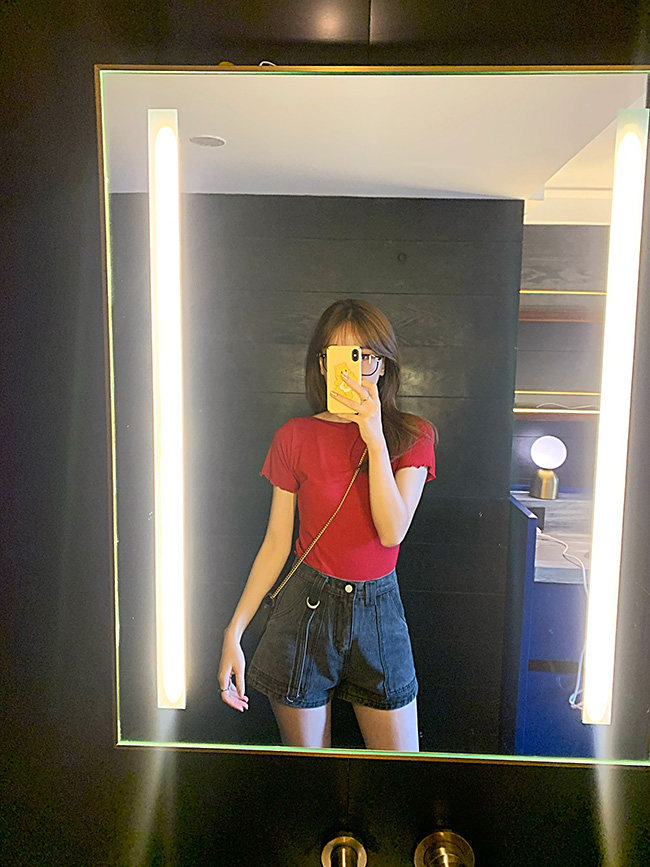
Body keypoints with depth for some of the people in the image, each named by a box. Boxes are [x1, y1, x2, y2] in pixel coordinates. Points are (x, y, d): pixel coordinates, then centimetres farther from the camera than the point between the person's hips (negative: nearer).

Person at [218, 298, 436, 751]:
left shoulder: (411, 436, -2)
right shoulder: (296, 437, -4)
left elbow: (392, 531, -14)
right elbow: (276, 545, -1)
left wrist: (375, 439, -21)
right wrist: (233, 632, -4)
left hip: (378, 610, 1)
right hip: (307, 606, 0)